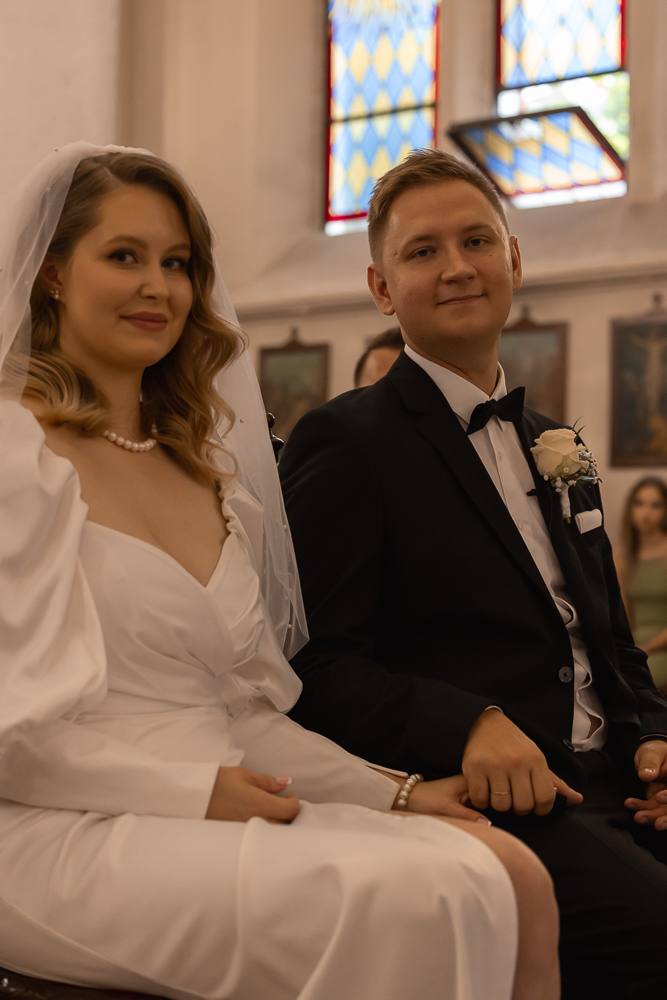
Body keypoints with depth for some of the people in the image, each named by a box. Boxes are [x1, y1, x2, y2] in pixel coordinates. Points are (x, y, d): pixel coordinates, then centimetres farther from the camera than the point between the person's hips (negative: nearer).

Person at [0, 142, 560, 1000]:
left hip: (217, 825, 7)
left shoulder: (206, 472, 20)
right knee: (430, 896, -27)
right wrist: (193, 791, -15)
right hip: (70, 838, -7)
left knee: (510, 872, -18)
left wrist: (397, 795, 5)